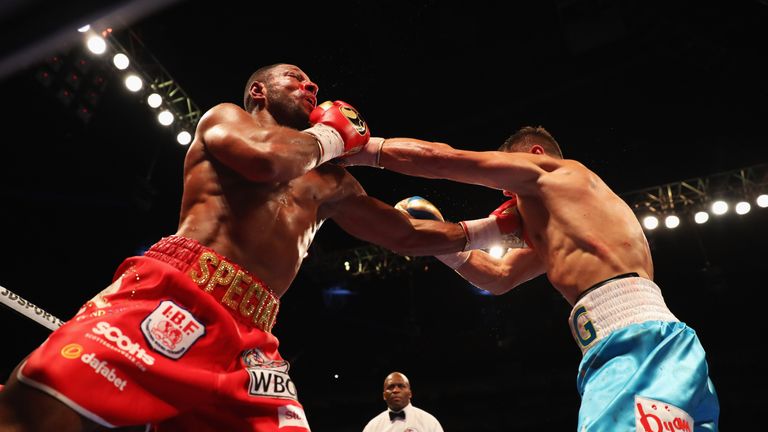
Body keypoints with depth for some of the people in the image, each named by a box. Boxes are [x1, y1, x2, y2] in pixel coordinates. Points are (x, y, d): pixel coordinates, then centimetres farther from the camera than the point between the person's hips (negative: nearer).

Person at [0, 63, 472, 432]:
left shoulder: (329, 183, 30)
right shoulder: (224, 116, 17)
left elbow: (406, 234, 34)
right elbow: (266, 158, -7)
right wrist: (328, 135, 12)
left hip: (249, 339, 5)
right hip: (172, 294, -4)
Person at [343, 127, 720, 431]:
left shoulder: (556, 171, 6)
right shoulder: (550, 230, 32)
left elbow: (439, 157, 3)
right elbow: (498, 277, 35)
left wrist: (359, 149, 13)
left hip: (637, 339, -10)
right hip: (623, 347, 10)